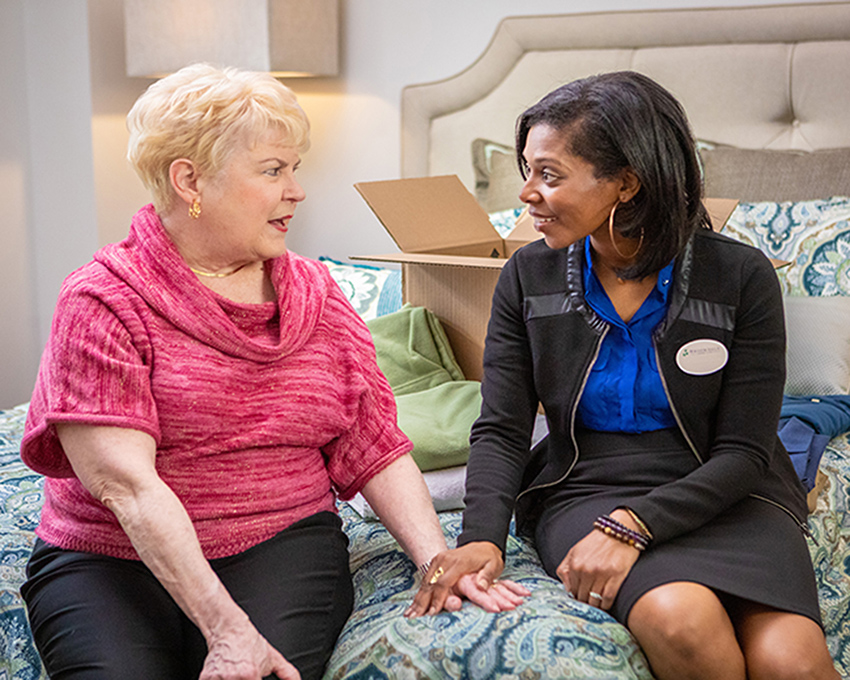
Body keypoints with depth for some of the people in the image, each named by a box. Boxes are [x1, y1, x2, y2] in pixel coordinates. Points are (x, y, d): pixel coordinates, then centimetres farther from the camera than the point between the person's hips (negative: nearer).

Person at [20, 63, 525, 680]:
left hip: (284, 545, 2)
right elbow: (125, 482, -16)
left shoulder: (315, 294, 10)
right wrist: (225, 625, -24)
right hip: (109, 558, -2)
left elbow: (376, 449, 7)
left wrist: (439, 560, -9)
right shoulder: (103, 300, -5)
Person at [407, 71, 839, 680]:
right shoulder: (528, 277, 0)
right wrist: (483, 536, -21)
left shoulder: (740, 277, -7)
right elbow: (501, 431, -2)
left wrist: (631, 525, -22)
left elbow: (743, 452, -8)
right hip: (584, 490, 1)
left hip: (721, 494, 0)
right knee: (681, 622, -32)